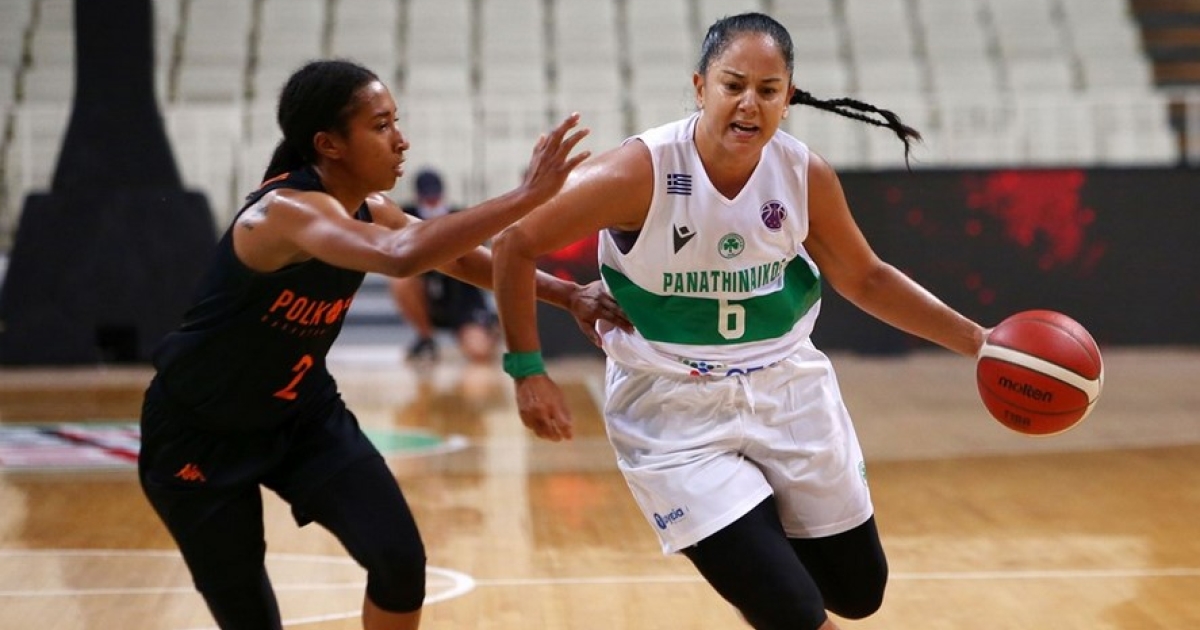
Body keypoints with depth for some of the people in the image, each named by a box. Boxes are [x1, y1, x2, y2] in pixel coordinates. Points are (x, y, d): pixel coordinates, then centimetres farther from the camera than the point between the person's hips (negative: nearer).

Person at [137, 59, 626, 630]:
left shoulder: (367, 212, -6)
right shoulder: (286, 210, -33)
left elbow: (457, 256, 8)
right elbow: (402, 257, -50)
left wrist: (565, 295, -5)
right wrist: (527, 196, -49)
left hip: (300, 414, 7)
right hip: (197, 432, -7)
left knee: (400, 561, -9)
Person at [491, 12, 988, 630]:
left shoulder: (805, 175, -9)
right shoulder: (642, 171, -22)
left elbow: (866, 279, 7)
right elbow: (515, 244, -14)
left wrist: (977, 342, 2)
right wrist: (528, 371, -14)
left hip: (787, 387, 5)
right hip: (674, 408, -4)